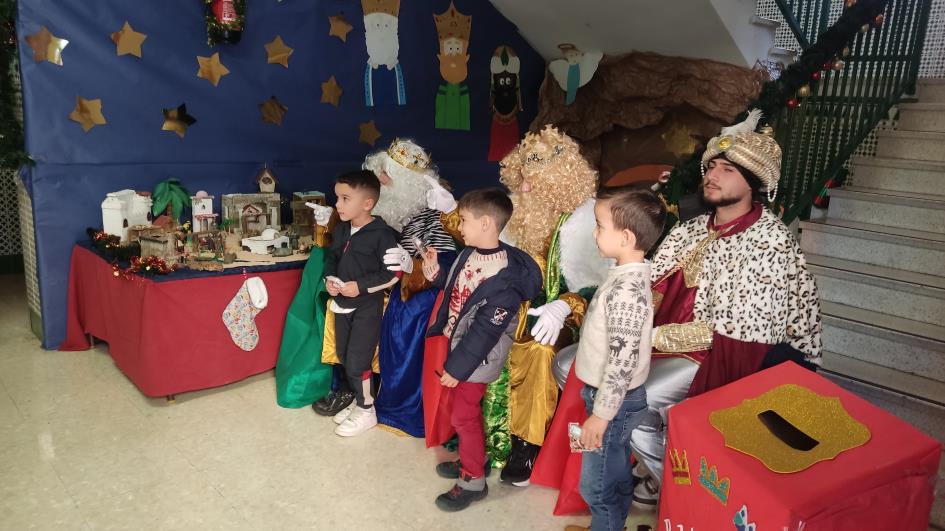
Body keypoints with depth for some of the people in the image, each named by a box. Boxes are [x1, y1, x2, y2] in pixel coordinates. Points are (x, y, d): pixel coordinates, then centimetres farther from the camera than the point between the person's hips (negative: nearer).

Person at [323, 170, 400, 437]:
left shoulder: (381, 234, -19)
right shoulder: (340, 230, 2)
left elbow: (393, 273, -17)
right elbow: (331, 258, 17)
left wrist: (361, 286, -21)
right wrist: (330, 279, -3)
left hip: (367, 307, -7)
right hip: (342, 304, 7)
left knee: (357, 362, -2)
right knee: (344, 356, 17)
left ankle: (367, 412, 18)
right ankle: (359, 401, 36)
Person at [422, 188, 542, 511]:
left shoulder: (503, 277, -28)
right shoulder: (469, 253, -2)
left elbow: (485, 331, -25)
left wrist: (457, 368, -19)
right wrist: (434, 271, -1)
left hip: (476, 358, -8)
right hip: (458, 344, 8)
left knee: (464, 416, 4)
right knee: (466, 411, 21)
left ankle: (473, 480, 23)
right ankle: (470, 460, 42)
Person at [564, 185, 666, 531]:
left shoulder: (626, 290, -28)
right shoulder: (628, 274, 2)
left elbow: (622, 362, -27)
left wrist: (600, 414, -20)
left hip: (613, 402, -9)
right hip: (613, 397, 9)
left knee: (597, 485, 7)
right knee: (615, 476, 24)